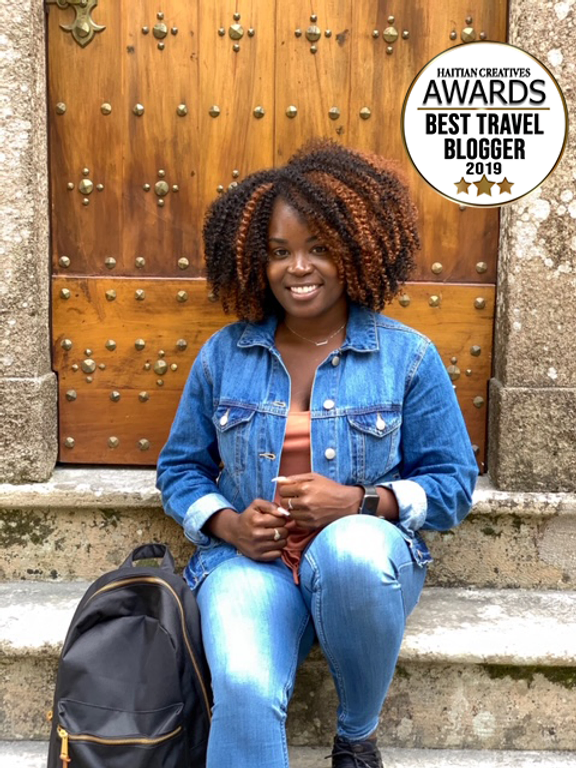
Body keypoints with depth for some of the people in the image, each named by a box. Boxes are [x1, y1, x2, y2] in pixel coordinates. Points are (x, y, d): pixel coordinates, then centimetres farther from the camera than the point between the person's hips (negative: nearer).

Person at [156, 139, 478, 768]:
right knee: (244, 690, -32)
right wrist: (228, 524, -6)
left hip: (363, 558, 0)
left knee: (351, 548, -38)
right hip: (251, 559, 1)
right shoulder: (223, 355, 7)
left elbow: (452, 483, 2)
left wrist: (362, 502, -15)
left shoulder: (408, 356, 1)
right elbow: (180, 467, 15)